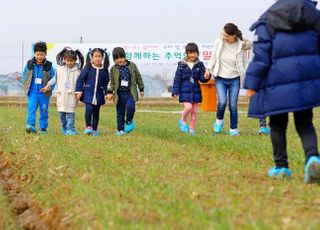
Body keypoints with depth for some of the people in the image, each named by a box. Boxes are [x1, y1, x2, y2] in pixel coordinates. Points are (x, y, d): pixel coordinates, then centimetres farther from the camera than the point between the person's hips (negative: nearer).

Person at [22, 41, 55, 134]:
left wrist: (49, 88, -7)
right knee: (31, 108, -15)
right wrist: (26, 86, 5)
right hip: (32, 92, 0)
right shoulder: (29, 64, 2)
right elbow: (24, 76, 13)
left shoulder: (48, 66, -2)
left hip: (44, 93, 0)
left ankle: (43, 128, 16)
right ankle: (30, 125, -22)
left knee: (44, 111, 6)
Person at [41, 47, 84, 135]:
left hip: (72, 96, -3)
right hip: (61, 95, 3)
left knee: (70, 113, -4)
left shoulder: (77, 70, -2)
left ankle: (70, 129, 2)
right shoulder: (59, 68, 7)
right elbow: (55, 79, 18)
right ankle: (64, 128, 21)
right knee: (61, 113, 6)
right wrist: (48, 85, 13)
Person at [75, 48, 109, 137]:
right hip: (88, 94, -2)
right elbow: (80, 79, -1)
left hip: (99, 95, 2)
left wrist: (107, 94, 4)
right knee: (89, 109, -17)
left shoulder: (104, 70, 1)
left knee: (96, 112, 9)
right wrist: (78, 91, -4)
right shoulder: (88, 68, -5)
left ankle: (95, 129, 20)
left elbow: (106, 83, 9)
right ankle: (88, 127, -3)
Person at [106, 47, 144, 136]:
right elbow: (112, 82, 7)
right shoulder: (113, 69, 2)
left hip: (131, 93, -1)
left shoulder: (132, 66, 3)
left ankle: (129, 122, 1)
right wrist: (110, 92, -3)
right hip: (119, 94, 1)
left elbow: (138, 78, 11)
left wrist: (141, 89, 12)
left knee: (130, 107, -24)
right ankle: (120, 130, 15)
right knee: (120, 113, 4)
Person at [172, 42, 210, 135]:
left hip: (196, 91, 3)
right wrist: (175, 91, -5)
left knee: (194, 111, 6)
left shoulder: (199, 65, 4)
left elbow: (202, 78, 1)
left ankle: (192, 129, 17)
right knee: (188, 107, -18)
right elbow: (177, 79, 0)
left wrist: (206, 77, -22)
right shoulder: (182, 65, -2)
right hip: (185, 91, -3)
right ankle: (183, 121, 10)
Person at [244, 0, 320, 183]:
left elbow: (261, 58, -5)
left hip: (278, 82, -3)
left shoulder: (266, 23, 1)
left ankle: (281, 166, 16)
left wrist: (252, 85, -1)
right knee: (305, 123, 10)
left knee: (278, 124, 13)